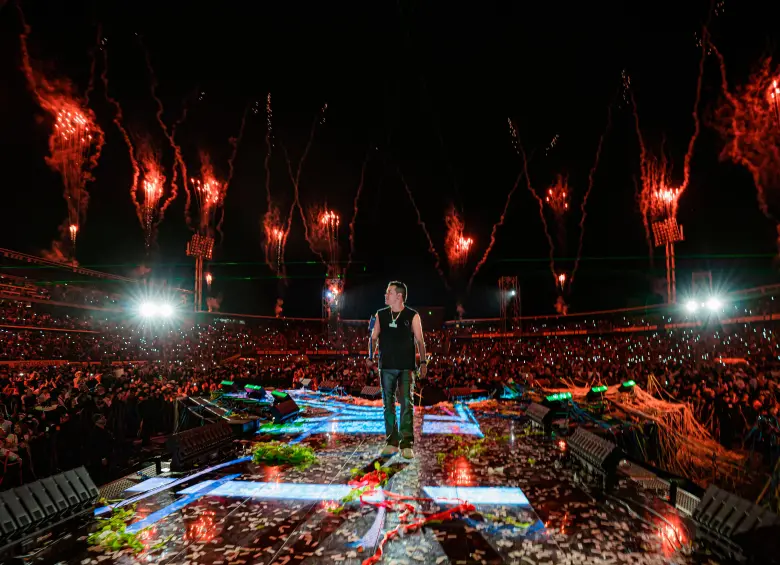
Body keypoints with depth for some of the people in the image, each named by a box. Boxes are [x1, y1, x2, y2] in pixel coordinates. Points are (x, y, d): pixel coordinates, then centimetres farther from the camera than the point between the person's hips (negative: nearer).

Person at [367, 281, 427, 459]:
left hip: (406, 367, -3)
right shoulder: (381, 315, 8)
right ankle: (391, 442, 16)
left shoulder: (412, 316, 0)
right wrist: (370, 357, -1)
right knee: (388, 404, 6)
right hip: (386, 366, 3)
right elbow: (373, 338, 12)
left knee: (406, 404, -4)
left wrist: (423, 362, -8)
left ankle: (406, 445, 2)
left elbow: (419, 340, 0)